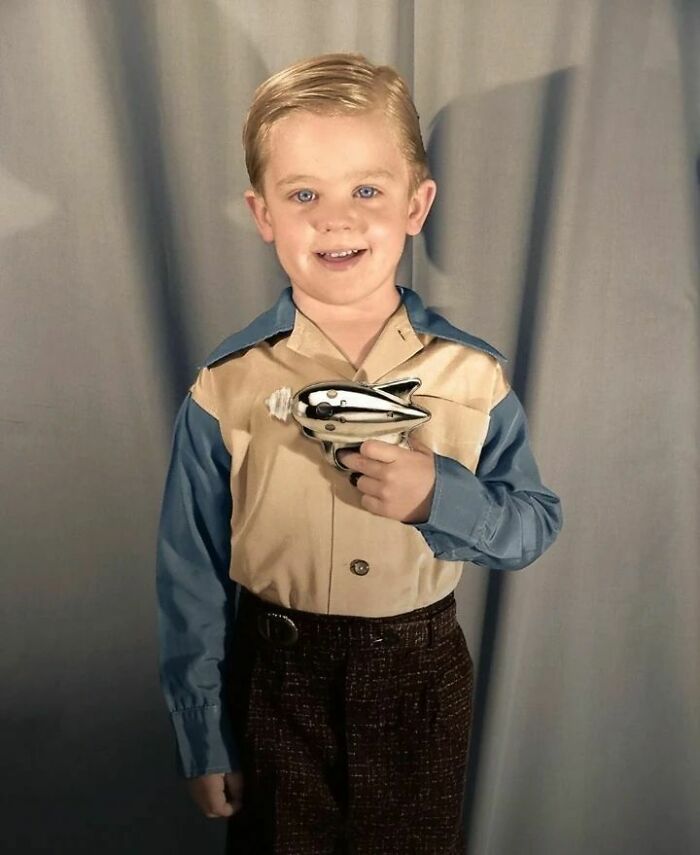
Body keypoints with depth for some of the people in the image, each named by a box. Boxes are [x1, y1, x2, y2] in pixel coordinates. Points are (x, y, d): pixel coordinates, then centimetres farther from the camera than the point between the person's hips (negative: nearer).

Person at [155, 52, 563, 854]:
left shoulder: (474, 375, -11)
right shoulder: (223, 389, -13)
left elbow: (536, 523, -3)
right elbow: (192, 575, -6)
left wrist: (440, 496, -24)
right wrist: (204, 740, 1)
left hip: (423, 674, 2)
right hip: (275, 676, -1)